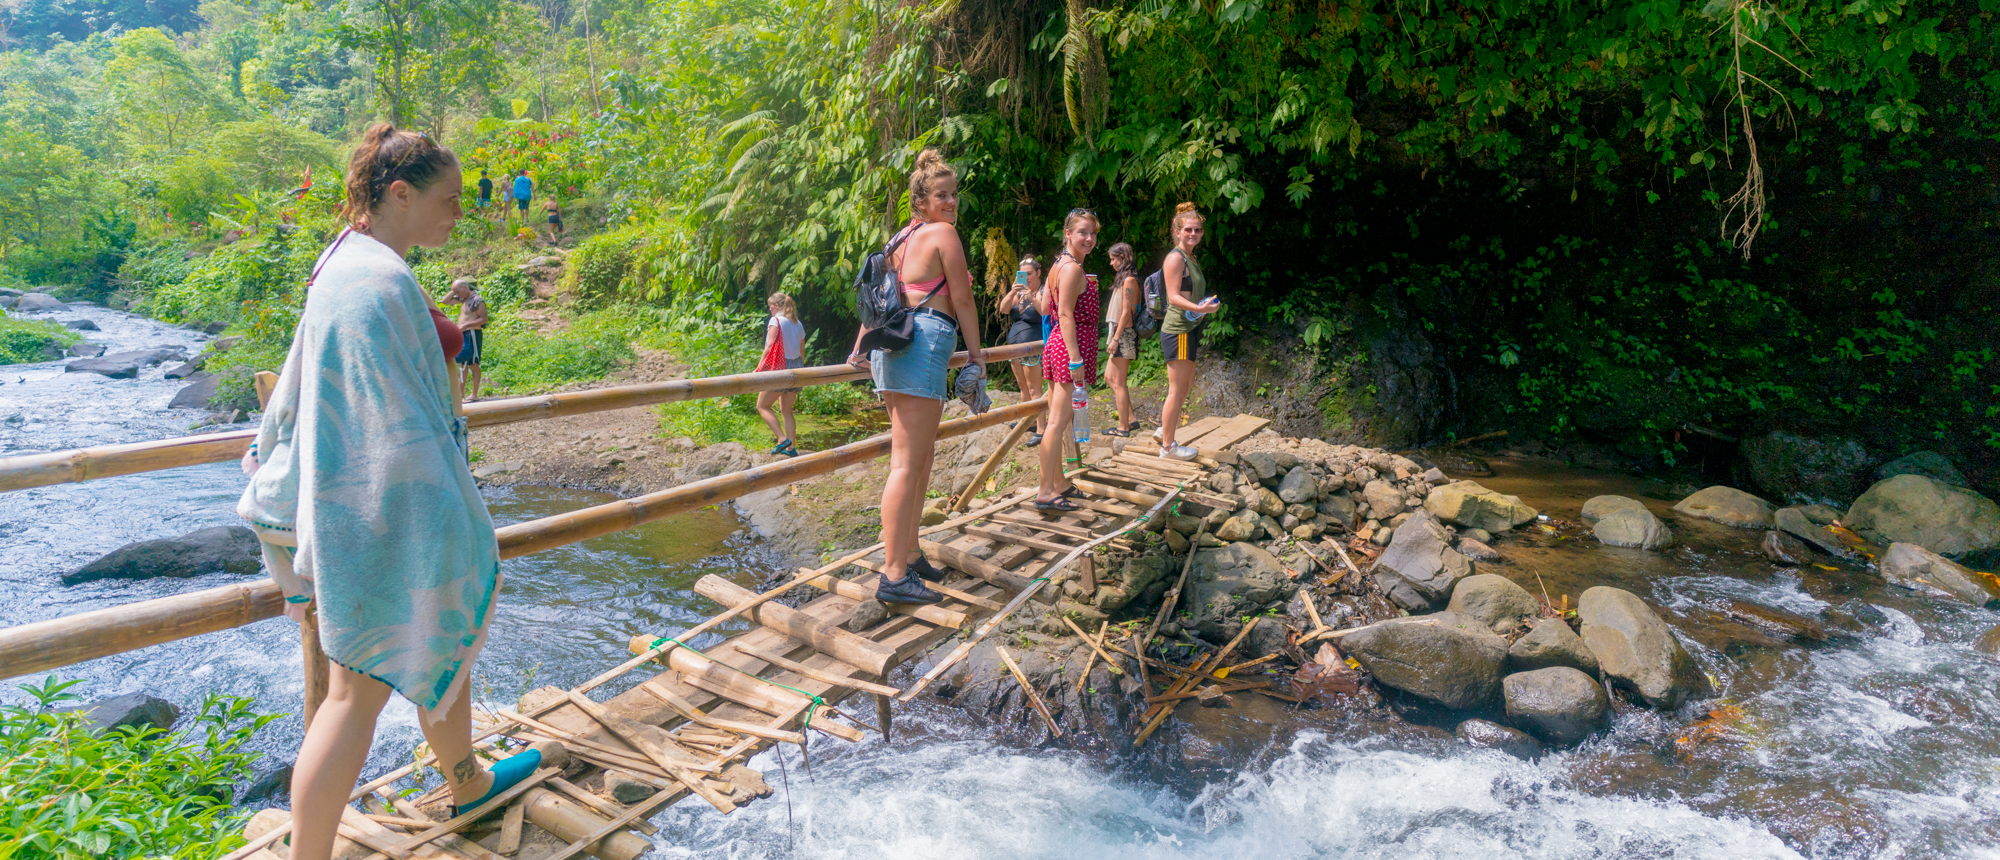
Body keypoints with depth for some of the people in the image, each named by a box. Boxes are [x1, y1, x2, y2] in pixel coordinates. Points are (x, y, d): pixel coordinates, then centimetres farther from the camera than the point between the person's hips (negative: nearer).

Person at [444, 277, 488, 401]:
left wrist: (466, 325, -22)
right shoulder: (463, 299, 14)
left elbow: (484, 319, -17)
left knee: (473, 364, -5)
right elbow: (445, 301, 21)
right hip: (462, 335, 9)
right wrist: (454, 291, 7)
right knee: (463, 363, 11)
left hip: (472, 334, -9)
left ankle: (474, 394, -2)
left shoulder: (477, 300, -12)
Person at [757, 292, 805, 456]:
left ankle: (782, 439, -9)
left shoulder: (775, 321, -8)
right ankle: (790, 447, 13)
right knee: (786, 410, 15)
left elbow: (770, 347, -17)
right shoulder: (798, 324, 13)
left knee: (762, 406, 4)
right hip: (796, 368, 7)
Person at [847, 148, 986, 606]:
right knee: (907, 462, -11)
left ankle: (909, 552, 24)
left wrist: (860, 348, 22)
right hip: (924, 343, -9)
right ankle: (894, 576, -11)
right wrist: (975, 351, 7)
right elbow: (962, 300, -3)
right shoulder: (943, 233, -3)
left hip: (893, 342, 9)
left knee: (923, 454, 17)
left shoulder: (901, 236, 21)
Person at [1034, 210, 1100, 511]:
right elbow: (1066, 314, -19)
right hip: (1070, 346, -10)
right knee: (1059, 421, -9)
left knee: (1057, 419, 15)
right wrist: (1076, 359, -21)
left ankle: (1059, 483, 26)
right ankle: (1046, 492, -8)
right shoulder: (1073, 268, -13)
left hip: (1056, 345, 10)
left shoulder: (1058, 265, 16)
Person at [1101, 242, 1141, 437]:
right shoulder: (1124, 278, 15)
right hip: (1121, 334, 10)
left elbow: (1126, 312, -18)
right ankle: (1130, 419, 17)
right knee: (1110, 377, 15)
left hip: (1124, 334, -10)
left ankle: (1123, 427, 1)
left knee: (1119, 383, -5)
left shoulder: (1128, 280, -14)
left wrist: (1115, 338, -18)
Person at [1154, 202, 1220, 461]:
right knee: (1177, 389, -5)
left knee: (1186, 387, 16)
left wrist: (1207, 304, 12)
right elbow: (1174, 297, -19)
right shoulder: (1175, 258, -12)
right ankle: (1168, 446, 3)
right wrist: (1199, 308, -30)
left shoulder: (1190, 259, 17)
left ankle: (1164, 430, 29)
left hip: (1189, 330, 10)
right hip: (1177, 330, -10)